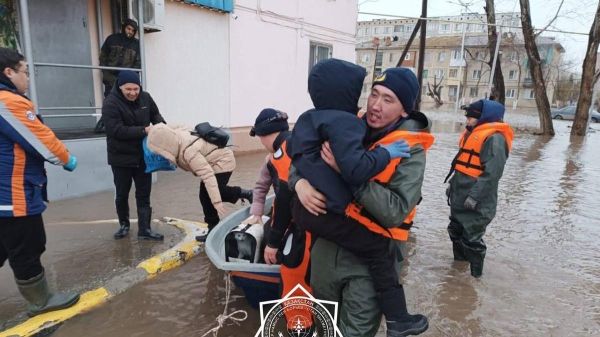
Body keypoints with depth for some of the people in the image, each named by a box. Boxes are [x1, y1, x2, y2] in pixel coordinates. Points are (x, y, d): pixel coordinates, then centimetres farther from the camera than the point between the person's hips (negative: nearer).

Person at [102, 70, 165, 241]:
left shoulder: (145, 97, -3)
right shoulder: (111, 103, -18)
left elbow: (156, 115, 13)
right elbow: (116, 131, -26)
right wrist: (144, 130, -31)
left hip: (143, 156, 3)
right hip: (121, 157, -3)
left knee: (143, 194, 5)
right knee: (122, 194, 12)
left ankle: (145, 229, 11)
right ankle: (124, 224, 33)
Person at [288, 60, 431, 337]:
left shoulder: (307, 119, 13)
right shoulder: (343, 122, -16)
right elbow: (356, 169, -28)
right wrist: (386, 152, -15)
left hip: (303, 207, 10)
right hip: (329, 214, -9)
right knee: (379, 252, 2)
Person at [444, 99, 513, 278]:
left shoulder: (494, 138, -19)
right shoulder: (472, 134, 13)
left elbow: (492, 173, -25)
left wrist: (474, 196, -25)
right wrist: (452, 185, 22)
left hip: (476, 203, -10)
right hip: (459, 198, 10)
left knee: (471, 239, -2)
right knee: (455, 231, 20)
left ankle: (475, 274, 14)